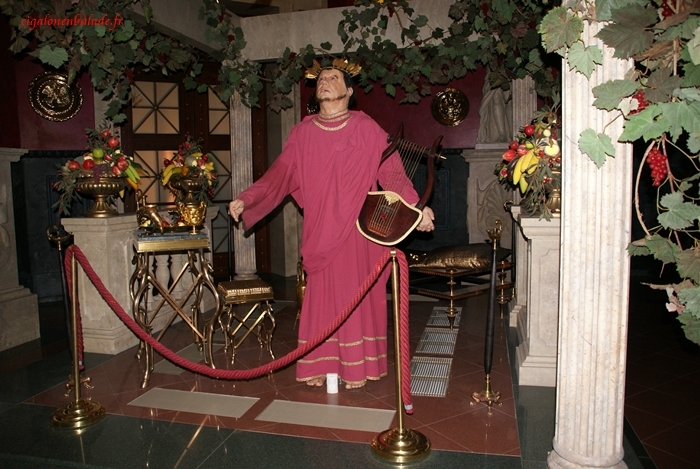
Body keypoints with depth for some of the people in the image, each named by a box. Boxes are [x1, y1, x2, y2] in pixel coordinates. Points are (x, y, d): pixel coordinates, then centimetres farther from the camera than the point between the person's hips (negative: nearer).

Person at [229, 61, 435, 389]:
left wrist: (415, 208, -18)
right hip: (319, 232, 3)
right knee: (320, 297, 7)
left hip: (357, 230, -2)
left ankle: (356, 367, 15)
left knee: (355, 295, 3)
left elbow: (393, 172, -6)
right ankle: (320, 365, 18)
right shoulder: (302, 133, 9)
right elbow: (279, 173, 6)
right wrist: (245, 199, -5)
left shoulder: (367, 129, 0)